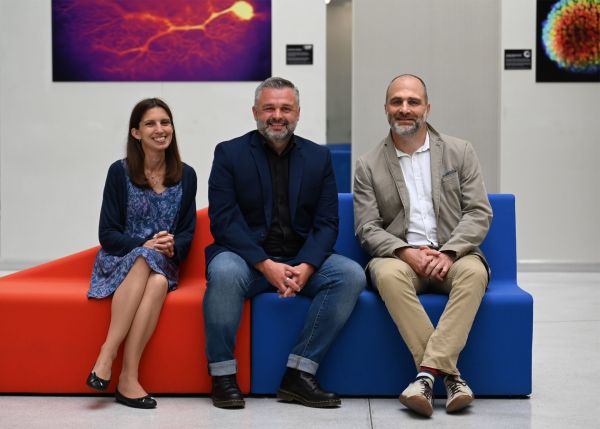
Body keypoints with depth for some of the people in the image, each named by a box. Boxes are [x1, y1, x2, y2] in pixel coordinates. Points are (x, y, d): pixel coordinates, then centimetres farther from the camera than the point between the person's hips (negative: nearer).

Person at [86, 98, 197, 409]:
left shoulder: (186, 175, 7)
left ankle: (128, 378, -35)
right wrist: (145, 245, -20)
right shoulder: (120, 172, -1)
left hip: (164, 265, 2)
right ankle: (108, 356, -35)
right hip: (119, 262, -2)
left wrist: (173, 246, -14)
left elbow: (187, 232, 9)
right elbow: (108, 234, -3)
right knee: (146, 260, -37)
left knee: (158, 282, -34)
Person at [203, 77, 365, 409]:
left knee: (351, 275, -23)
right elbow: (224, 219, -9)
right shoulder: (229, 153, 1)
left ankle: (298, 374, -18)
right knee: (224, 272, -36)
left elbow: (326, 223, 3)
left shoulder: (318, 157, 10)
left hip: (301, 261, 3)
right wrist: (266, 266, -21)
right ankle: (222, 376, -18)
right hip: (246, 257, -3)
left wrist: (305, 267, -17)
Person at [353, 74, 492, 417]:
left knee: (473, 272, -34)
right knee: (388, 274, -35)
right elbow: (368, 229, 0)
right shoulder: (369, 166, 7)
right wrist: (407, 253, -18)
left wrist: (448, 252, -17)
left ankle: (428, 373, -38)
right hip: (399, 256, 0)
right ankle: (448, 374, -34)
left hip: (452, 257, 0)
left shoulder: (460, 152, 7)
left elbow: (479, 213, 0)